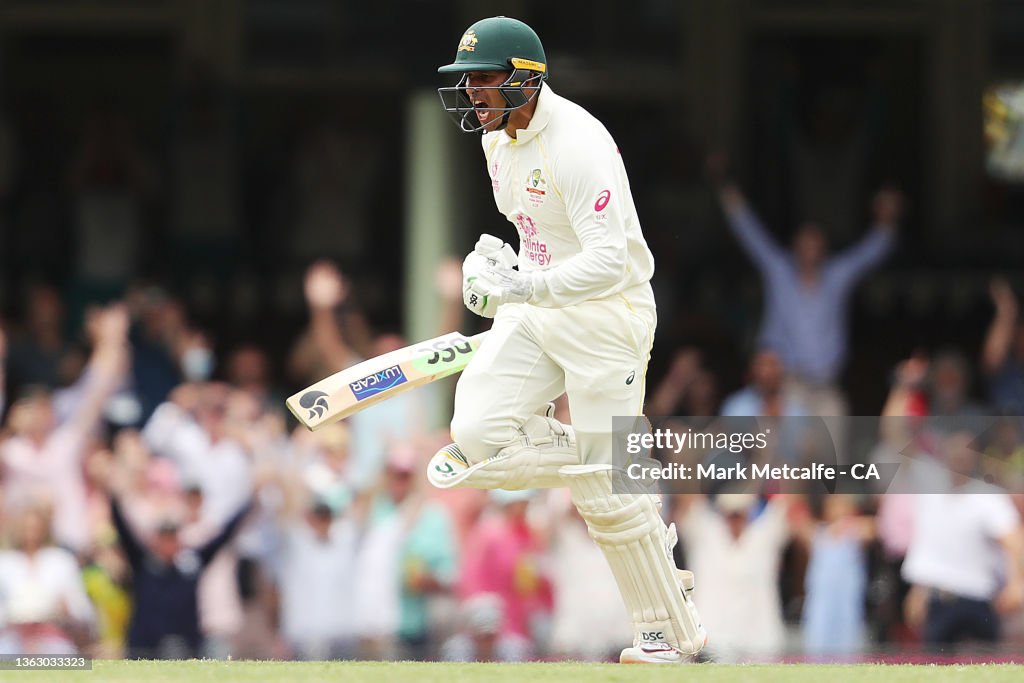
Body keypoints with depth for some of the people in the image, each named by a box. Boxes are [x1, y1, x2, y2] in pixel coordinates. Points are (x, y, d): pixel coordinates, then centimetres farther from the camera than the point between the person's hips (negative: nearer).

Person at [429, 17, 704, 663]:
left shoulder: (576, 143, -22)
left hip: (607, 313, -8)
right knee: (478, 437, -14)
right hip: (535, 312, 8)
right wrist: (495, 258, 11)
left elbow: (609, 261, -29)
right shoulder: (499, 138, 6)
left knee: (610, 494, -7)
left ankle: (673, 633, 9)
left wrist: (527, 285, -40)